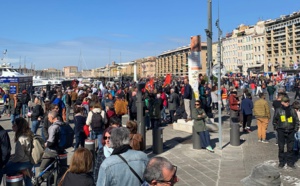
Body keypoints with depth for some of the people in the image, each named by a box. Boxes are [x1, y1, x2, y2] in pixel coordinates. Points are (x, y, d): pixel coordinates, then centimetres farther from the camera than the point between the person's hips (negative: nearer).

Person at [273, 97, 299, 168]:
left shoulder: (292, 110, 4)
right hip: (281, 132, -1)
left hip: (290, 132, 1)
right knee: (281, 148, 4)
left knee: (290, 148, 7)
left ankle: (290, 162, 18)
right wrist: (276, 128, 1)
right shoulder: (278, 111, 0)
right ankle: (281, 162, 15)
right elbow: (274, 120, 8)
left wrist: (295, 129, 4)